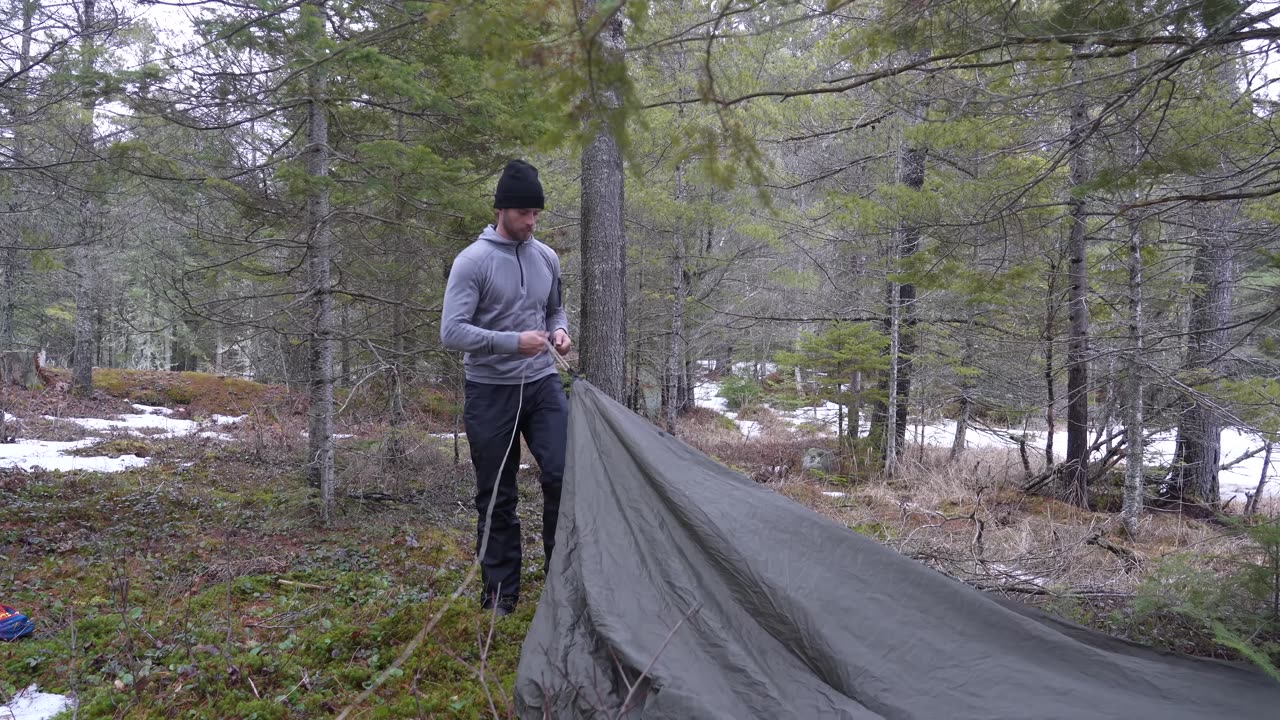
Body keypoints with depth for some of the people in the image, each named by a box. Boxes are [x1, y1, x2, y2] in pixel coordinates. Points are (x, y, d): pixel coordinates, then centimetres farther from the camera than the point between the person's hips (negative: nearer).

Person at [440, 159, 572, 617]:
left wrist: (559, 332, -2)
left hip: (542, 385, 4)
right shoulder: (473, 261, -11)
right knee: (496, 496, 4)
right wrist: (513, 342, -25)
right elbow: (451, 332, -17)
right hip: (490, 392, -4)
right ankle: (500, 593, 18)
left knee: (564, 474, -10)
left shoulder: (546, 258, 6)